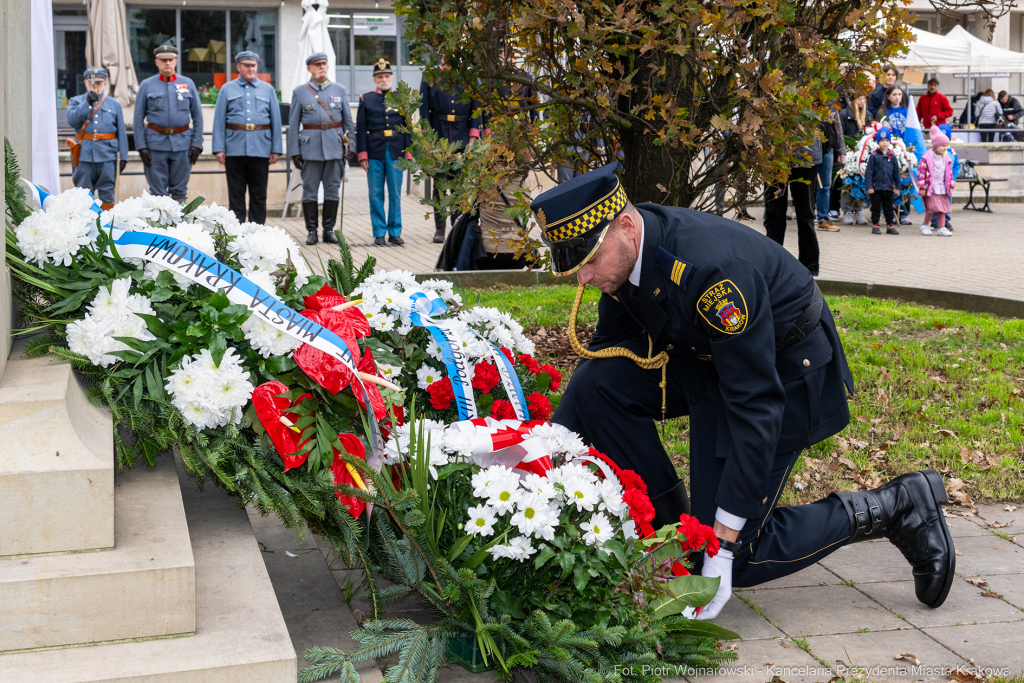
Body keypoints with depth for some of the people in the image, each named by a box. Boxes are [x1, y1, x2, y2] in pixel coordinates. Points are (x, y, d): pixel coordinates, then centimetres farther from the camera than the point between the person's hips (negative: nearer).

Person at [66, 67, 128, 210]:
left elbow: (121, 132, 9)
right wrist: (87, 103, -15)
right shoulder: (76, 101, 11)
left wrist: (123, 156, 2)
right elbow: (72, 120, -8)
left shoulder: (114, 104, 12)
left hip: (107, 156, 0)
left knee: (107, 195, 2)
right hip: (83, 155, 0)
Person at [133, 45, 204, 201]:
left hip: (182, 143, 1)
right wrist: (141, 146, -5)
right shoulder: (146, 85, 5)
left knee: (180, 191, 5)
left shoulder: (188, 83, 8)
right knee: (157, 192, 0)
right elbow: (138, 119, 4)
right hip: (156, 144, -1)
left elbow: (197, 116, 9)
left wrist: (196, 144, 0)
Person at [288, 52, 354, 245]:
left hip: (335, 147, 1)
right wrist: (294, 152, -1)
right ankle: (311, 231, 8)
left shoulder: (339, 90, 11)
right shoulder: (300, 92, 6)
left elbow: (348, 120, 13)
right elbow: (293, 124, 5)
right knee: (310, 191, 0)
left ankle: (329, 230, 11)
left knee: (332, 191, 3)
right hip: (310, 147, -1)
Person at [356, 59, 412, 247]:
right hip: (375, 152, -1)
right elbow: (360, 129, 3)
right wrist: (362, 154, -4)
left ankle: (395, 232, 10)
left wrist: (408, 152, 2)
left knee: (395, 193, 3)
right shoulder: (366, 99, 6)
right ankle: (379, 233, 8)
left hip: (395, 152, 1)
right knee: (376, 194, 2)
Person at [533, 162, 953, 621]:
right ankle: (665, 519, 2)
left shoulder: (710, 268, -37)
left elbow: (756, 407, -34)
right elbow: (609, 348, 5)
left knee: (732, 559, -8)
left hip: (786, 370, -8)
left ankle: (898, 507, 4)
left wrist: (722, 545, -34)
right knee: (594, 384, -15)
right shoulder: (624, 251, -12)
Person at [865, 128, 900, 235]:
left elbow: (896, 172, 11)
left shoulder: (892, 156, 5)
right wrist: (869, 186, -9)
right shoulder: (874, 156, -3)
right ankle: (875, 226, 14)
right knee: (875, 207, 6)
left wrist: (897, 186, 9)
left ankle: (890, 226, 15)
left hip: (889, 187, 2)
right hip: (876, 187, -2)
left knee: (889, 208, 9)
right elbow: (869, 172, -4)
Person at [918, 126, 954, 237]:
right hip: (930, 188, -6)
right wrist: (922, 187, -12)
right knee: (932, 207, -11)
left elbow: (949, 174, 17)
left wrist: (951, 186, 12)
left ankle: (942, 228, 9)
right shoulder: (926, 158, -9)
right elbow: (921, 172, -10)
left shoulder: (946, 159, 10)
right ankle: (925, 225, 10)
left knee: (942, 208, 4)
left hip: (942, 188, 6)